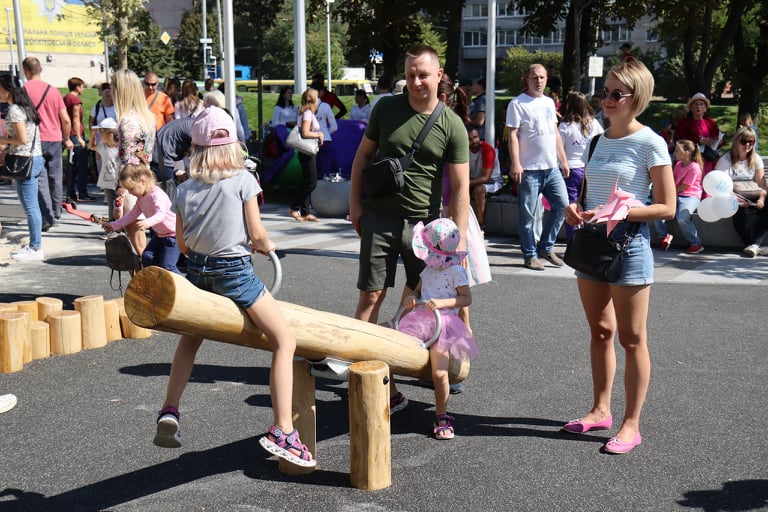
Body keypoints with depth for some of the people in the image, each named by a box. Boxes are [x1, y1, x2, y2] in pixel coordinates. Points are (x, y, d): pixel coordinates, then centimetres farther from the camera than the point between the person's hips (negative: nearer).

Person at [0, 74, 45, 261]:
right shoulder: (24, 107, 15)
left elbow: (22, 139, -19)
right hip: (35, 159, 10)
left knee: (30, 208, -4)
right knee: (32, 207, 14)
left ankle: (35, 249, 1)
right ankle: (34, 245, 20)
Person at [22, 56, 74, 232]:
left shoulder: (24, 89, -4)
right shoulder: (53, 90, 6)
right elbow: (66, 120, 6)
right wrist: (66, 139, 21)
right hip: (55, 139, 3)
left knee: (40, 179, -1)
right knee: (55, 178, 12)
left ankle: (47, 217, -9)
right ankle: (56, 215, 21)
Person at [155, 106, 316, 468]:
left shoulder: (185, 189, 4)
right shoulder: (243, 180, -7)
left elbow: (182, 244, 9)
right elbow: (257, 235, -8)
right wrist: (267, 246, 13)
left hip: (197, 270, 5)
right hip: (234, 272, -5)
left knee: (189, 338, 30)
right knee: (285, 342, 1)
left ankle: (169, 413, 22)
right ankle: (282, 432, -6)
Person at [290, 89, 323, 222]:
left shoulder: (307, 112, 16)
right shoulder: (308, 113, -14)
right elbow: (305, 133, -23)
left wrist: (318, 134, 7)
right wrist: (319, 134, -9)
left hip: (308, 152, 10)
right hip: (307, 152, -10)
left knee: (307, 183, 10)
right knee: (311, 183, -7)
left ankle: (305, 212, 12)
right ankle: (294, 208, -3)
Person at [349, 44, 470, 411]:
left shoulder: (452, 126, -3)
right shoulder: (386, 109, 1)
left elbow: (460, 187, -5)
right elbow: (363, 155, 10)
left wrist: (459, 237, -11)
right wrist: (355, 203, 3)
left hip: (425, 222, 0)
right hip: (380, 216, 0)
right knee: (371, 296, -2)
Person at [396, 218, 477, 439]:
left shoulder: (455, 270, -6)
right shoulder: (429, 268, 15)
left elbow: (466, 299, -7)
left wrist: (442, 303, -21)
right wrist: (411, 297, 0)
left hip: (443, 323, -7)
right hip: (420, 320, 7)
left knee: (439, 373, -14)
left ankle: (442, 417, 3)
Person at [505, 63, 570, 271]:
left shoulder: (549, 102, 17)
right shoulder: (518, 103, -4)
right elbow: (513, 135, -10)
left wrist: (563, 160, 17)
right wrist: (515, 164, -19)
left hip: (552, 168, 6)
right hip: (529, 169, -6)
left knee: (562, 205, 3)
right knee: (528, 215, 0)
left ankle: (545, 247, 18)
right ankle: (530, 255, 10)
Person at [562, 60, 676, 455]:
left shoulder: (650, 144, -8)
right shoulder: (600, 141, 11)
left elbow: (666, 207, -10)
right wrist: (576, 208, -1)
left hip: (629, 243, -7)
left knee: (631, 338, 1)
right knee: (599, 331, 15)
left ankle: (631, 425, 10)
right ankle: (600, 410, 28)